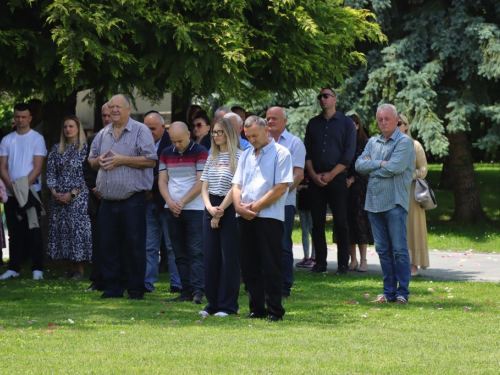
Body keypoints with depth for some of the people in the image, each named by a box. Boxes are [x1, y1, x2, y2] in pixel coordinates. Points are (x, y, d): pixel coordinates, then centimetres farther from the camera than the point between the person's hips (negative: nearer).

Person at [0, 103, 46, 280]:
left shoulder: (37, 139, 0)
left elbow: (37, 167, -7)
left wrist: (24, 186, -16)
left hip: (31, 192, -4)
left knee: (34, 232, -5)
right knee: (14, 232, 6)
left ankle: (37, 269, -5)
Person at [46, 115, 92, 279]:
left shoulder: (85, 148, -3)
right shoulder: (56, 149, 12)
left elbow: (87, 175, -8)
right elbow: (50, 172, 10)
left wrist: (72, 194, -13)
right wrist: (54, 192, -5)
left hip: (78, 197, -5)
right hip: (58, 198, 5)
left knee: (78, 229, -7)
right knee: (61, 230, 3)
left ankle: (79, 270, -1)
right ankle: (70, 269, 11)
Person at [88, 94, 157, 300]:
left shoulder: (140, 131, -2)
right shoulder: (103, 134, 16)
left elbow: (150, 160, -11)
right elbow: (91, 161, 23)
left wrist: (122, 160, -14)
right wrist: (99, 161, -1)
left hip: (132, 200, -6)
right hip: (108, 201, 6)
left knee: (134, 245, -2)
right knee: (109, 246, 6)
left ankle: (136, 288, 4)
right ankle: (112, 288, 13)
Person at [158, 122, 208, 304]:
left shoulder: (200, 152, -3)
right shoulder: (166, 154, 12)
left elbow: (200, 183, -8)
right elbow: (162, 181, 9)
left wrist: (182, 202, -11)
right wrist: (170, 202, -7)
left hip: (195, 209, -5)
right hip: (173, 211, 5)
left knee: (196, 252, -9)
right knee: (180, 254, 5)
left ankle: (197, 290, -14)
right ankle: (186, 290, 6)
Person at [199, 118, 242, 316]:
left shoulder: (238, 156, -6)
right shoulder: (212, 158, 14)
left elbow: (235, 188, -11)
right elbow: (204, 187, 11)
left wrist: (220, 211, -12)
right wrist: (210, 207, -7)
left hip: (229, 209, -6)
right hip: (211, 209, 6)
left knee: (229, 258, -3)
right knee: (210, 257, 6)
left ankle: (228, 305, 1)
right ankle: (212, 303, 13)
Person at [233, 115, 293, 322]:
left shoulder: (280, 153, -2)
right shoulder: (246, 155, 18)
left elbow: (281, 188, -10)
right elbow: (237, 185, 16)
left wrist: (256, 206, -11)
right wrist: (239, 205, -4)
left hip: (269, 216, -6)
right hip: (245, 218, 6)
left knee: (271, 266, -4)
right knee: (249, 265, 7)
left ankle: (275, 311, 0)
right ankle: (256, 309, 13)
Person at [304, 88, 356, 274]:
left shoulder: (346, 123, 3)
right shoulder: (313, 123, 13)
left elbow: (348, 154, -4)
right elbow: (307, 152, 10)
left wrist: (330, 175, -10)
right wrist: (313, 175, -5)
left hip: (337, 179, -3)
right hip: (316, 180, 3)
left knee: (340, 222, -3)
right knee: (317, 222, 2)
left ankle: (343, 264, 0)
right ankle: (320, 262, 6)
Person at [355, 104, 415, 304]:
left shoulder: (404, 142, -4)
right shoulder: (372, 142, 16)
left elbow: (395, 167, -16)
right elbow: (359, 165, 4)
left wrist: (371, 168, -3)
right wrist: (380, 164, -9)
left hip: (394, 203, -6)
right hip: (373, 202, 6)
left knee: (399, 250, -6)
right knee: (382, 250, 8)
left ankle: (402, 293, -2)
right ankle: (389, 292, 13)